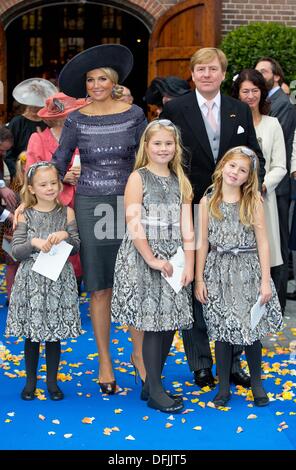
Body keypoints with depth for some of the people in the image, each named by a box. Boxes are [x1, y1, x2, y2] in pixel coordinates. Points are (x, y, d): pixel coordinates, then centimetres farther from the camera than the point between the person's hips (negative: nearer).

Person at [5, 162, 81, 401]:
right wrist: (34, 243, -21)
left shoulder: (66, 213, 2)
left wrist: (65, 235, -17)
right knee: (32, 335, 8)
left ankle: (52, 380, 21)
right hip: (32, 280, 0)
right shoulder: (25, 216, -1)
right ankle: (31, 380, 22)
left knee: (55, 333, 7)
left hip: (58, 280, 1)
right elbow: (16, 251, -4)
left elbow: (76, 246, 2)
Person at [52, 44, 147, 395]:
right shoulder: (77, 119, 1)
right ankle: (104, 361, 16)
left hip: (129, 201, 0)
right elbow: (59, 162, 4)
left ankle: (138, 351, 17)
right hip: (90, 204, 0)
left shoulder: (133, 114, 0)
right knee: (99, 286, 6)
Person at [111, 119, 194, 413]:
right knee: (153, 323, -5)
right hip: (143, 259, -5)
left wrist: (189, 263, -1)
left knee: (171, 322, 6)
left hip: (173, 259, 6)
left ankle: (152, 384, 20)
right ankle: (155, 392, 5)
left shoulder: (180, 181, 13)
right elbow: (134, 225, -11)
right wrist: (152, 259, -15)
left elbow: (187, 227, 8)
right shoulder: (138, 178, -2)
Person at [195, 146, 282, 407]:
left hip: (248, 271, -1)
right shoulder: (208, 202, 0)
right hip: (218, 272, 1)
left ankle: (256, 383, 24)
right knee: (222, 331, 5)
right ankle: (224, 386, 18)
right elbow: (203, 242, 4)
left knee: (252, 329, 5)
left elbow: (262, 242, -3)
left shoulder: (253, 202, -3)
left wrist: (265, 280, -6)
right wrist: (199, 279, 2)